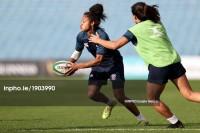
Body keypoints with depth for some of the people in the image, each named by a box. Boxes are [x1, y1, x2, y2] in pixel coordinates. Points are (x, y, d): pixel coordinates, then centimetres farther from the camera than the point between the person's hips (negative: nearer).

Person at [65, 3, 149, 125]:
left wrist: (78, 66, -35)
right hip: (99, 66, 6)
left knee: (120, 96, -12)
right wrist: (69, 64, -11)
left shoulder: (102, 36, -32)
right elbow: (77, 51, 8)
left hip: (114, 64, -6)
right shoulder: (81, 36, -11)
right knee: (92, 94, -8)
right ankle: (110, 103, 25)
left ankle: (142, 119, 3)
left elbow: (98, 59, -33)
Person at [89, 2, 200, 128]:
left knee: (153, 99, 13)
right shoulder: (159, 25, 18)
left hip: (159, 66, -5)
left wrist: (98, 40, 16)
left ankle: (175, 123, 16)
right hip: (174, 61, 5)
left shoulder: (135, 30, 2)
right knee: (189, 94, 4)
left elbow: (115, 45, 0)